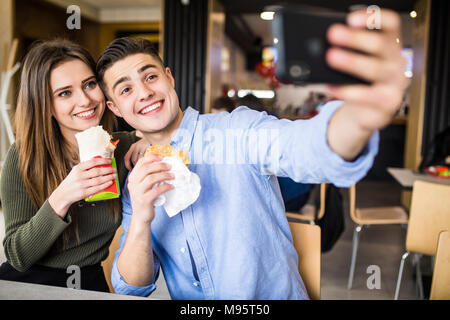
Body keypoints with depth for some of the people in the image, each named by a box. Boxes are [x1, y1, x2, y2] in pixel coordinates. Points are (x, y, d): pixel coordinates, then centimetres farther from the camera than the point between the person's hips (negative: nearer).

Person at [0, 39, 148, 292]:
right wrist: (60, 200, -28)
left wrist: (152, 148, -13)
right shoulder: (23, 157, -10)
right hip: (26, 282, -1)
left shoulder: (124, 147, -5)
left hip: (90, 283, 2)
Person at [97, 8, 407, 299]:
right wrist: (140, 221, -17)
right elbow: (131, 288, 1)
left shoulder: (237, 131, -10)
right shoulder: (136, 183, 3)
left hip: (277, 295, -2)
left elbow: (303, 147, -29)